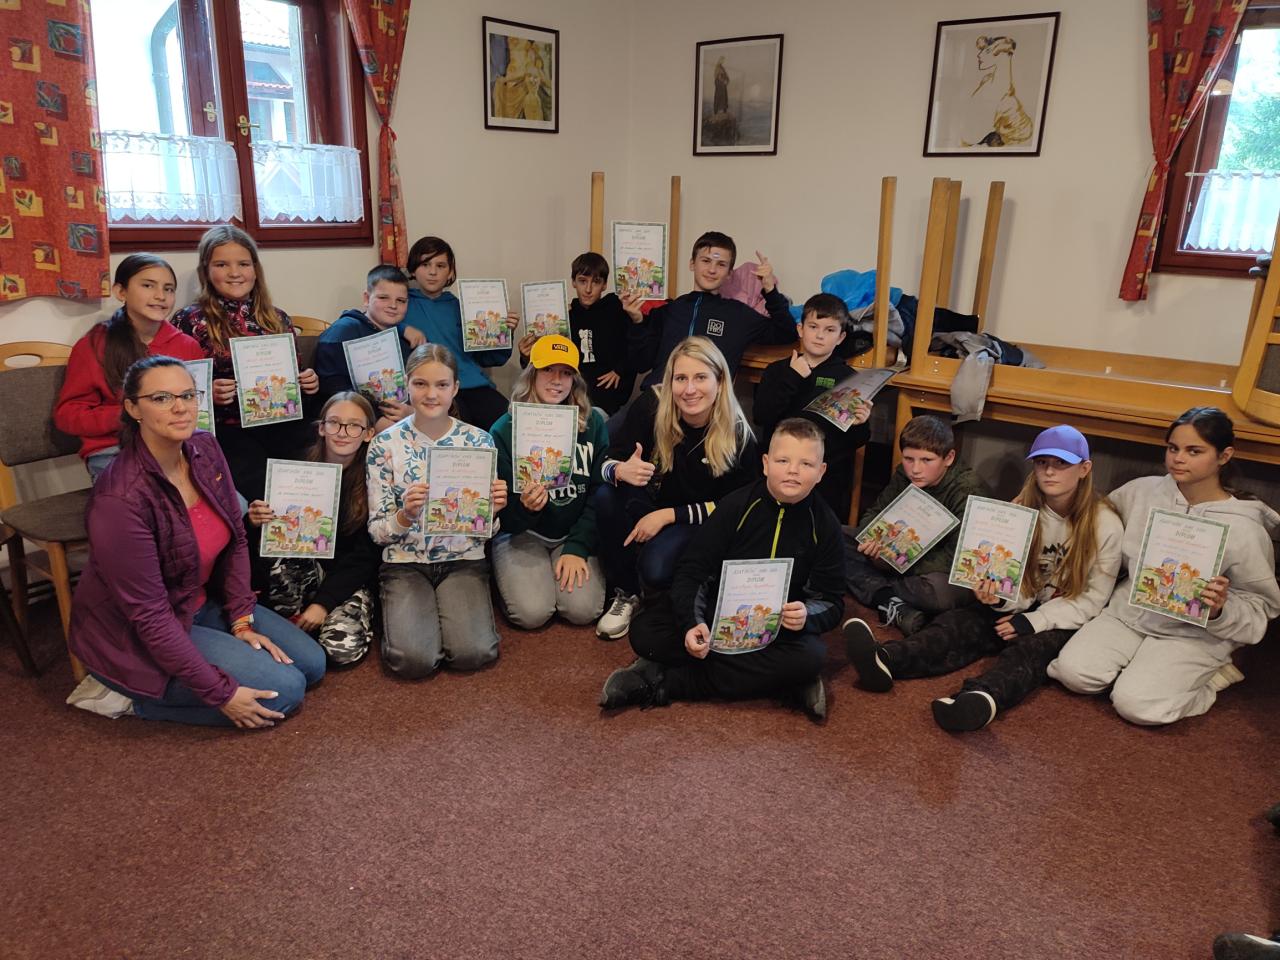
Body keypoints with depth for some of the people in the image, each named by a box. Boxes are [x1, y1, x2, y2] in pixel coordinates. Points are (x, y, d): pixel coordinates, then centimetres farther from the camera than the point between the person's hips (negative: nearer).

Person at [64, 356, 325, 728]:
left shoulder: (204, 448, -9)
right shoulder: (121, 499, -30)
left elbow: (235, 539, 2)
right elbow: (149, 614, -27)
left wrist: (242, 622, -5)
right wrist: (220, 693, -24)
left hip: (202, 603, 8)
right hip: (135, 635, -8)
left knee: (311, 663, 7)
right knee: (283, 691, -12)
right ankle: (133, 694, 1)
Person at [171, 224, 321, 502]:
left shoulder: (278, 319, 17)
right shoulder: (190, 321, 7)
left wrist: (308, 384, 4)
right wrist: (207, 394, -14)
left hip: (283, 426, 4)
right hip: (226, 430, -3)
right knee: (269, 492, -32)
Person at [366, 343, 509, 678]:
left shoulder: (479, 440, -2)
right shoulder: (385, 445, -5)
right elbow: (377, 532, -3)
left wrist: (492, 510, -18)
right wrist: (405, 515, -25)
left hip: (463, 559, 1)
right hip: (404, 562, 0)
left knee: (473, 652, -22)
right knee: (414, 659, -23)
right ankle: (403, 611, 9)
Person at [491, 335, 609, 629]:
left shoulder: (593, 423, -3)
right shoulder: (505, 429, -8)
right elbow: (499, 508, -7)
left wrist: (578, 548, -12)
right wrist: (524, 507, -30)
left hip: (575, 534, 2)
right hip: (522, 534, -1)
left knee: (583, 610, -19)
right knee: (532, 613, -21)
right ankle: (506, 574, 12)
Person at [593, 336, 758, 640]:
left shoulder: (738, 436, -20)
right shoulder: (650, 406, -19)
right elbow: (608, 461, -14)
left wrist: (668, 515, -21)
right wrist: (620, 471, -39)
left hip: (700, 523, -2)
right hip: (649, 506, 2)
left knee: (656, 570, -31)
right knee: (607, 495, -30)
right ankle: (625, 593, -8)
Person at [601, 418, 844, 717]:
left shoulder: (824, 524, -5)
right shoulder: (737, 505, -8)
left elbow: (831, 601, -3)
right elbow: (691, 569, -10)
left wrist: (807, 616, -27)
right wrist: (692, 623, -28)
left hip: (779, 629, 1)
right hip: (716, 612, 0)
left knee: (809, 656, -34)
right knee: (645, 631, -24)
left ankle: (664, 682, -27)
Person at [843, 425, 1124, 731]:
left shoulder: (1105, 524, -7)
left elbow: (1093, 598, -6)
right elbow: (1020, 588, -1)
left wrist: (1034, 622, -18)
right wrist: (997, 595, -25)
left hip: (1066, 622, -3)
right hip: (1025, 609, 4)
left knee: (1033, 647, -35)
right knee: (959, 622, -23)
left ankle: (981, 698, -67)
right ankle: (887, 660, -50)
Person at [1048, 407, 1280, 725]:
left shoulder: (1244, 529, -13)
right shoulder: (1142, 491, -2)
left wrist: (1220, 611, -27)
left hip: (1194, 633, -3)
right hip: (1129, 612, 4)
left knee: (1136, 704, -22)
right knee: (1073, 671, -18)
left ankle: (1206, 676, 5)